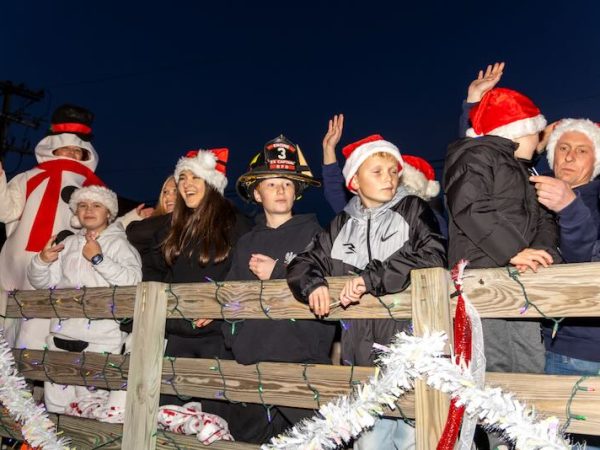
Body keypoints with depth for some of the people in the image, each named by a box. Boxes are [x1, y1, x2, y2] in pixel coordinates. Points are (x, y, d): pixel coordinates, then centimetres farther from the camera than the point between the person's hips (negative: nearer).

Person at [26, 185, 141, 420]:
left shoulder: (118, 243, 1)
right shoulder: (69, 243, 17)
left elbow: (132, 281, -15)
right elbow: (42, 283, 15)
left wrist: (98, 258, -14)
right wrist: (42, 260, -3)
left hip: (101, 338, -5)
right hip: (61, 334, 5)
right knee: (55, 404, 12)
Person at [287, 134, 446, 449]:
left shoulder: (413, 210, 4)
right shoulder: (341, 225, 13)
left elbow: (433, 255, -12)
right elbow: (304, 262, 14)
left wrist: (371, 278, -18)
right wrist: (312, 284, -9)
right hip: (363, 349, 3)